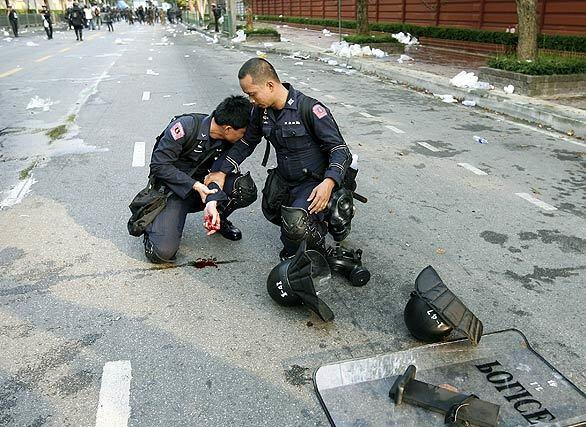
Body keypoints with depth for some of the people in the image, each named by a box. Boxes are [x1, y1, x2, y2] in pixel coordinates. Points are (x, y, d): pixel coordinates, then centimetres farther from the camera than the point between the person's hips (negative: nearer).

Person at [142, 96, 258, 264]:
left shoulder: (227, 143, -5)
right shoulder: (186, 126, -24)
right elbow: (159, 165, -22)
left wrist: (212, 202, -35)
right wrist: (195, 185, -29)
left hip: (200, 187, 5)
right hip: (173, 188, -5)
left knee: (246, 188, -23)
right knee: (162, 252, -24)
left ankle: (219, 219, 7)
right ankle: (153, 223, 10)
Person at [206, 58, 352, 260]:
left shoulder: (309, 109, -23)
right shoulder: (262, 111, -1)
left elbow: (340, 149, -21)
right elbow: (246, 142, 14)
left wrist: (329, 182, -37)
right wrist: (222, 172, 6)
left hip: (315, 182, -8)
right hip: (284, 180, 8)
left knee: (294, 223, -28)